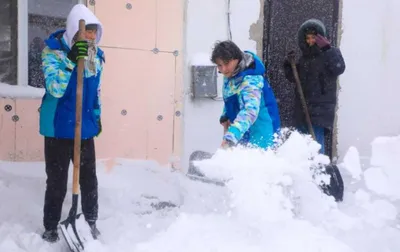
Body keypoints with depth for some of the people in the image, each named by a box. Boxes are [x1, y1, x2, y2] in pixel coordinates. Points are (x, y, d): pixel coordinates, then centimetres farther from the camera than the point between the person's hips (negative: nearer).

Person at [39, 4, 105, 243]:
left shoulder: (96, 55, 4)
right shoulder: (53, 51, -13)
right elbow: (55, 89, -26)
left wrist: (97, 116, 19)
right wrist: (71, 60, -34)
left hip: (85, 128, 5)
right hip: (59, 129, -5)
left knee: (90, 179, 13)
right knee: (57, 182, 4)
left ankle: (91, 223, 31)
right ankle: (51, 229, 21)